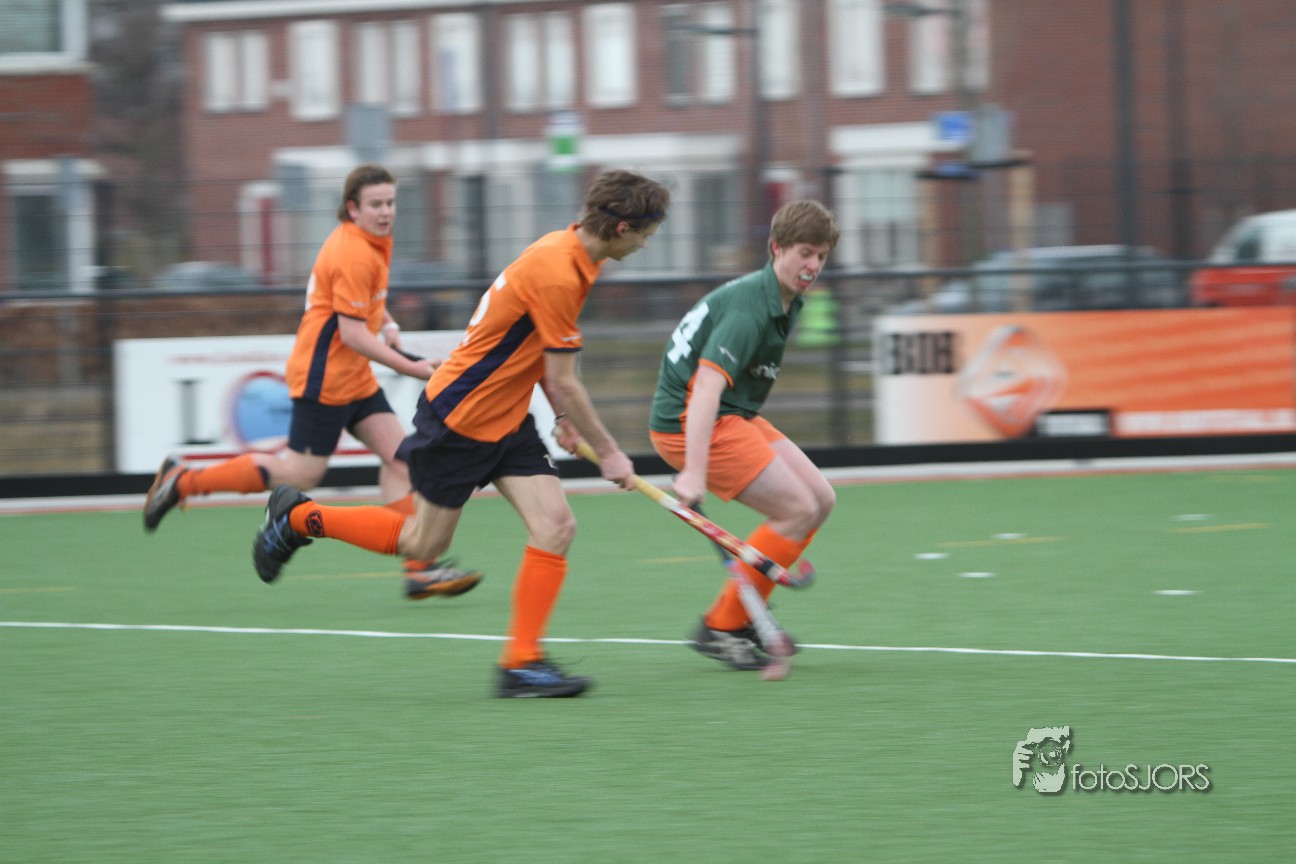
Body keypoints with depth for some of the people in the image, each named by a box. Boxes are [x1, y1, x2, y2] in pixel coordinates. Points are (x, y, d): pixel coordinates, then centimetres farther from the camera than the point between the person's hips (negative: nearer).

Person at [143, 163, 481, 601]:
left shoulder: (373, 242, 10)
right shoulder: (353, 255, -21)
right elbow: (352, 334, -23)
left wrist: (388, 326, 11)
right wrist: (409, 368, -21)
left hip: (354, 377, 10)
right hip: (325, 378, -10)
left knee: (399, 457, 2)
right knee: (302, 474, -5)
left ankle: (419, 568, 2)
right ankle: (183, 480, 4)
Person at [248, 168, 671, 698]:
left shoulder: (565, 251, 2)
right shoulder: (556, 275, -27)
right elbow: (564, 381, -22)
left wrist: (563, 416, 10)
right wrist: (608, 452, -13)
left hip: (506, 418, 9)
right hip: (458, 416, -9)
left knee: (556, 526, -7)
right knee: (422, 544, 6)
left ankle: (521, 663, -3)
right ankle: (297, 517, 25)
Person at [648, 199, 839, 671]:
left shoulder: (784, 302, 10)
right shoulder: (750, 309, -23)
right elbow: (706, 386, -33)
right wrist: (694, 472, -41)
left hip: (733, 416, 10)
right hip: (689, 422, -10)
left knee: (820, 499, 7)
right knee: (798, 510, -14)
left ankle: (745, 614, 13)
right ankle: (720, 627, -7)